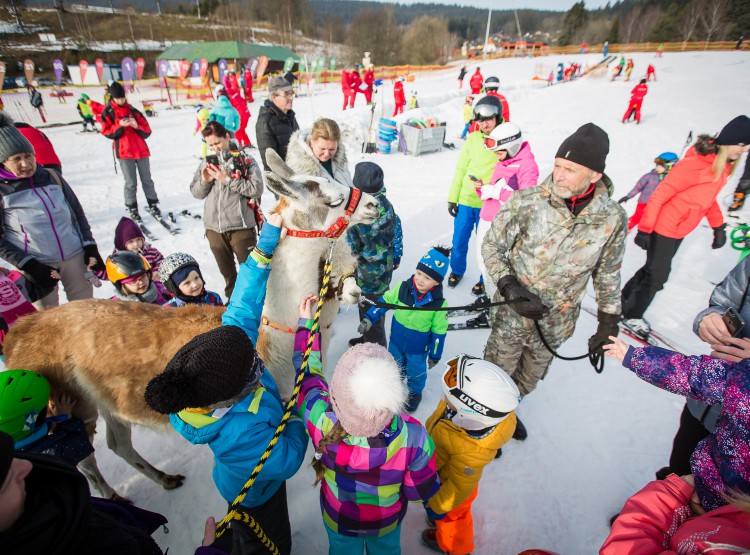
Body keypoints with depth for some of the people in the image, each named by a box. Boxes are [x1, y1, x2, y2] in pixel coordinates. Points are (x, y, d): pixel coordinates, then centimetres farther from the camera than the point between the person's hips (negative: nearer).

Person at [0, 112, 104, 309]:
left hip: (75, 255, 3)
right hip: (37, 266, -2)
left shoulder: (51, 176, 4)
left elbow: (78, 213, 9)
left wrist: (90, 246, 1)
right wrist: (28, 265, -14)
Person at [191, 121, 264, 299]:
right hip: (214, 227, 5)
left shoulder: (245, 158, -5)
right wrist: (205, 181, -9)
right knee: (227, 272, 20)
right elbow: (195, 192, 10)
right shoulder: (207, 162, 8)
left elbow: (257, 188, -16)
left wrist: (228, 180, -16)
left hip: (241, 226, -5)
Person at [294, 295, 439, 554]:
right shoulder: (413, 438, -43)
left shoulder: (319, 419, -42)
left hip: (337, 518, 0)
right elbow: (423, 491, -24)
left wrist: (306, 322, -8)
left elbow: (307, 372, -21)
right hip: (387, 521, 0)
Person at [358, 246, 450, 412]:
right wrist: (369, 318, -11)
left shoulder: (439, 303, -26)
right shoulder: (403, 288, -20)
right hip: (396, 341, 3)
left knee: (416, 372, 22)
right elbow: (385, 300, -7)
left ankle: (415, 393, 53)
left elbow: (439, 331, -15)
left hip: (418, 348, -3)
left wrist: (435, 355, -7)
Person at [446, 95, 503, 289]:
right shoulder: (473, 139, 3)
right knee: (459, 241, 12)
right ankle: (457, 271, 37)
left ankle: (484, 279, 30)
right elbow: (460, 169, 7)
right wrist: (452, 198, 6)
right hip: (465, 201, 3)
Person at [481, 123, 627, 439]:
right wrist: (509, 287, -22)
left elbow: (607, 273, 4)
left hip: (556, 324, 3)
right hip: (512, 316, -3)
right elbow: (491, 246, -9)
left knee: (529, 379, 26)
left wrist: (609, 322, 6)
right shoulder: (526, 202, -19)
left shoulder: (614, 219, -10)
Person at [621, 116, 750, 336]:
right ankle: (632, 315, 17)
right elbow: (660, 194, -21)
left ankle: (626, 299, 32)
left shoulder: (723, 166, 6)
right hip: (664, 228, -9)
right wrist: (644, 229, -21)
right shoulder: (695, 164, -23)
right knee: (657, 276, -1)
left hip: (679, 231, 9)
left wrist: (718, 227, 14)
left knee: (654, 270, 16)